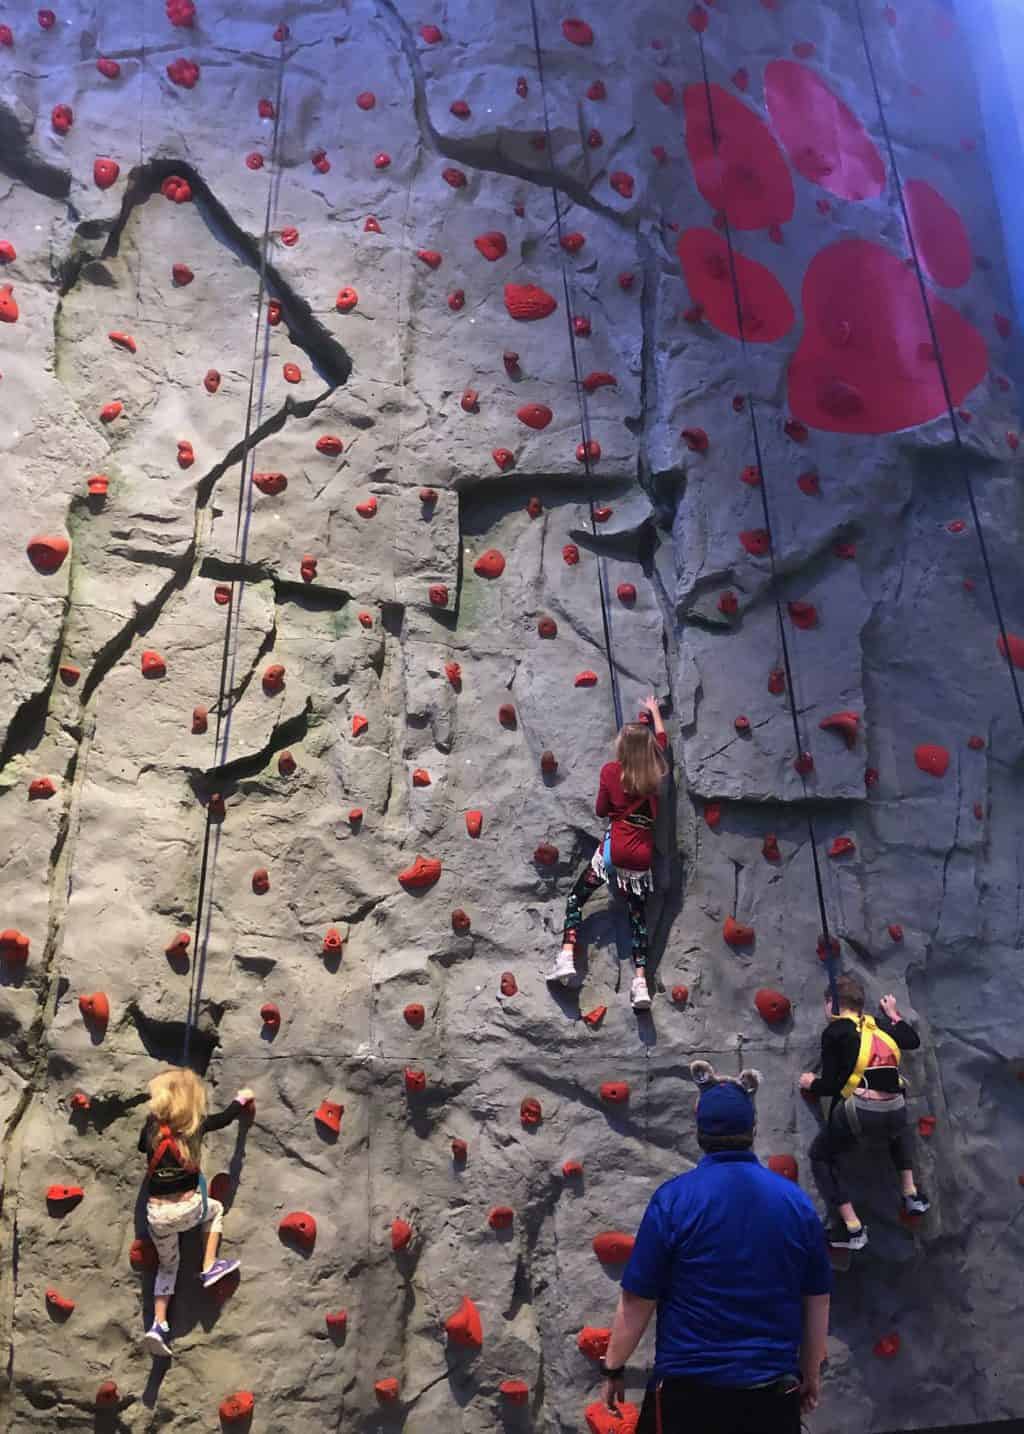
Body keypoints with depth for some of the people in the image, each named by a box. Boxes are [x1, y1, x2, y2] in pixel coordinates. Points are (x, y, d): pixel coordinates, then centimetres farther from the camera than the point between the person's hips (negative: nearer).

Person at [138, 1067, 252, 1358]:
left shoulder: (152, 1125, 1)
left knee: (167, 1264, 25)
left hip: (156, 1213, 3)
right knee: (215, 1209, 30)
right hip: (186, 1208, -3)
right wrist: (241, 1099, 28)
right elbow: (224, 1118, 11)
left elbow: (142, 1146, 23)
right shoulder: (194, 1125, -6)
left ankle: (158, 1325, 15)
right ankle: (210, 1268, 20)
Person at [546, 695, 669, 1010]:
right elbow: (661, 738, 27)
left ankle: (566, 958, -8)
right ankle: (641, 982, 3)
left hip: (615, 850, -3)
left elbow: (601, 810, 6)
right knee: (638, 916, 10)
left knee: (576, 898, 8)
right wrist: (654, 711, 40)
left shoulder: (611, 771, -1)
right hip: (643, 856, 3)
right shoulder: (654, 770, 7)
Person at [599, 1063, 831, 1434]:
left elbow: (637, 1300, -9)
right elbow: (817, 1301, 6)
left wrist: (614, 1368, 4)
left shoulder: (674, 1198, -13)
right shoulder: (797, 1201, -3)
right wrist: (810, 1373, 20)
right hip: (773, 1389, 3)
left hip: (689, 1387, -3)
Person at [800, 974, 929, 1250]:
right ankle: (912, 1195, 37)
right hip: (895, 1112, 6)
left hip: (860, 1114, -6)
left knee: (821, 1157, 19)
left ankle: (853, 1229, 12)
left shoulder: (834, 1031, -1)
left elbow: (831, 1085, -5)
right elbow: (913, 1041, 34)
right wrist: (894, 1014, 47)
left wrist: (811, 1084, 16)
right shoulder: (879, 1025, 16)